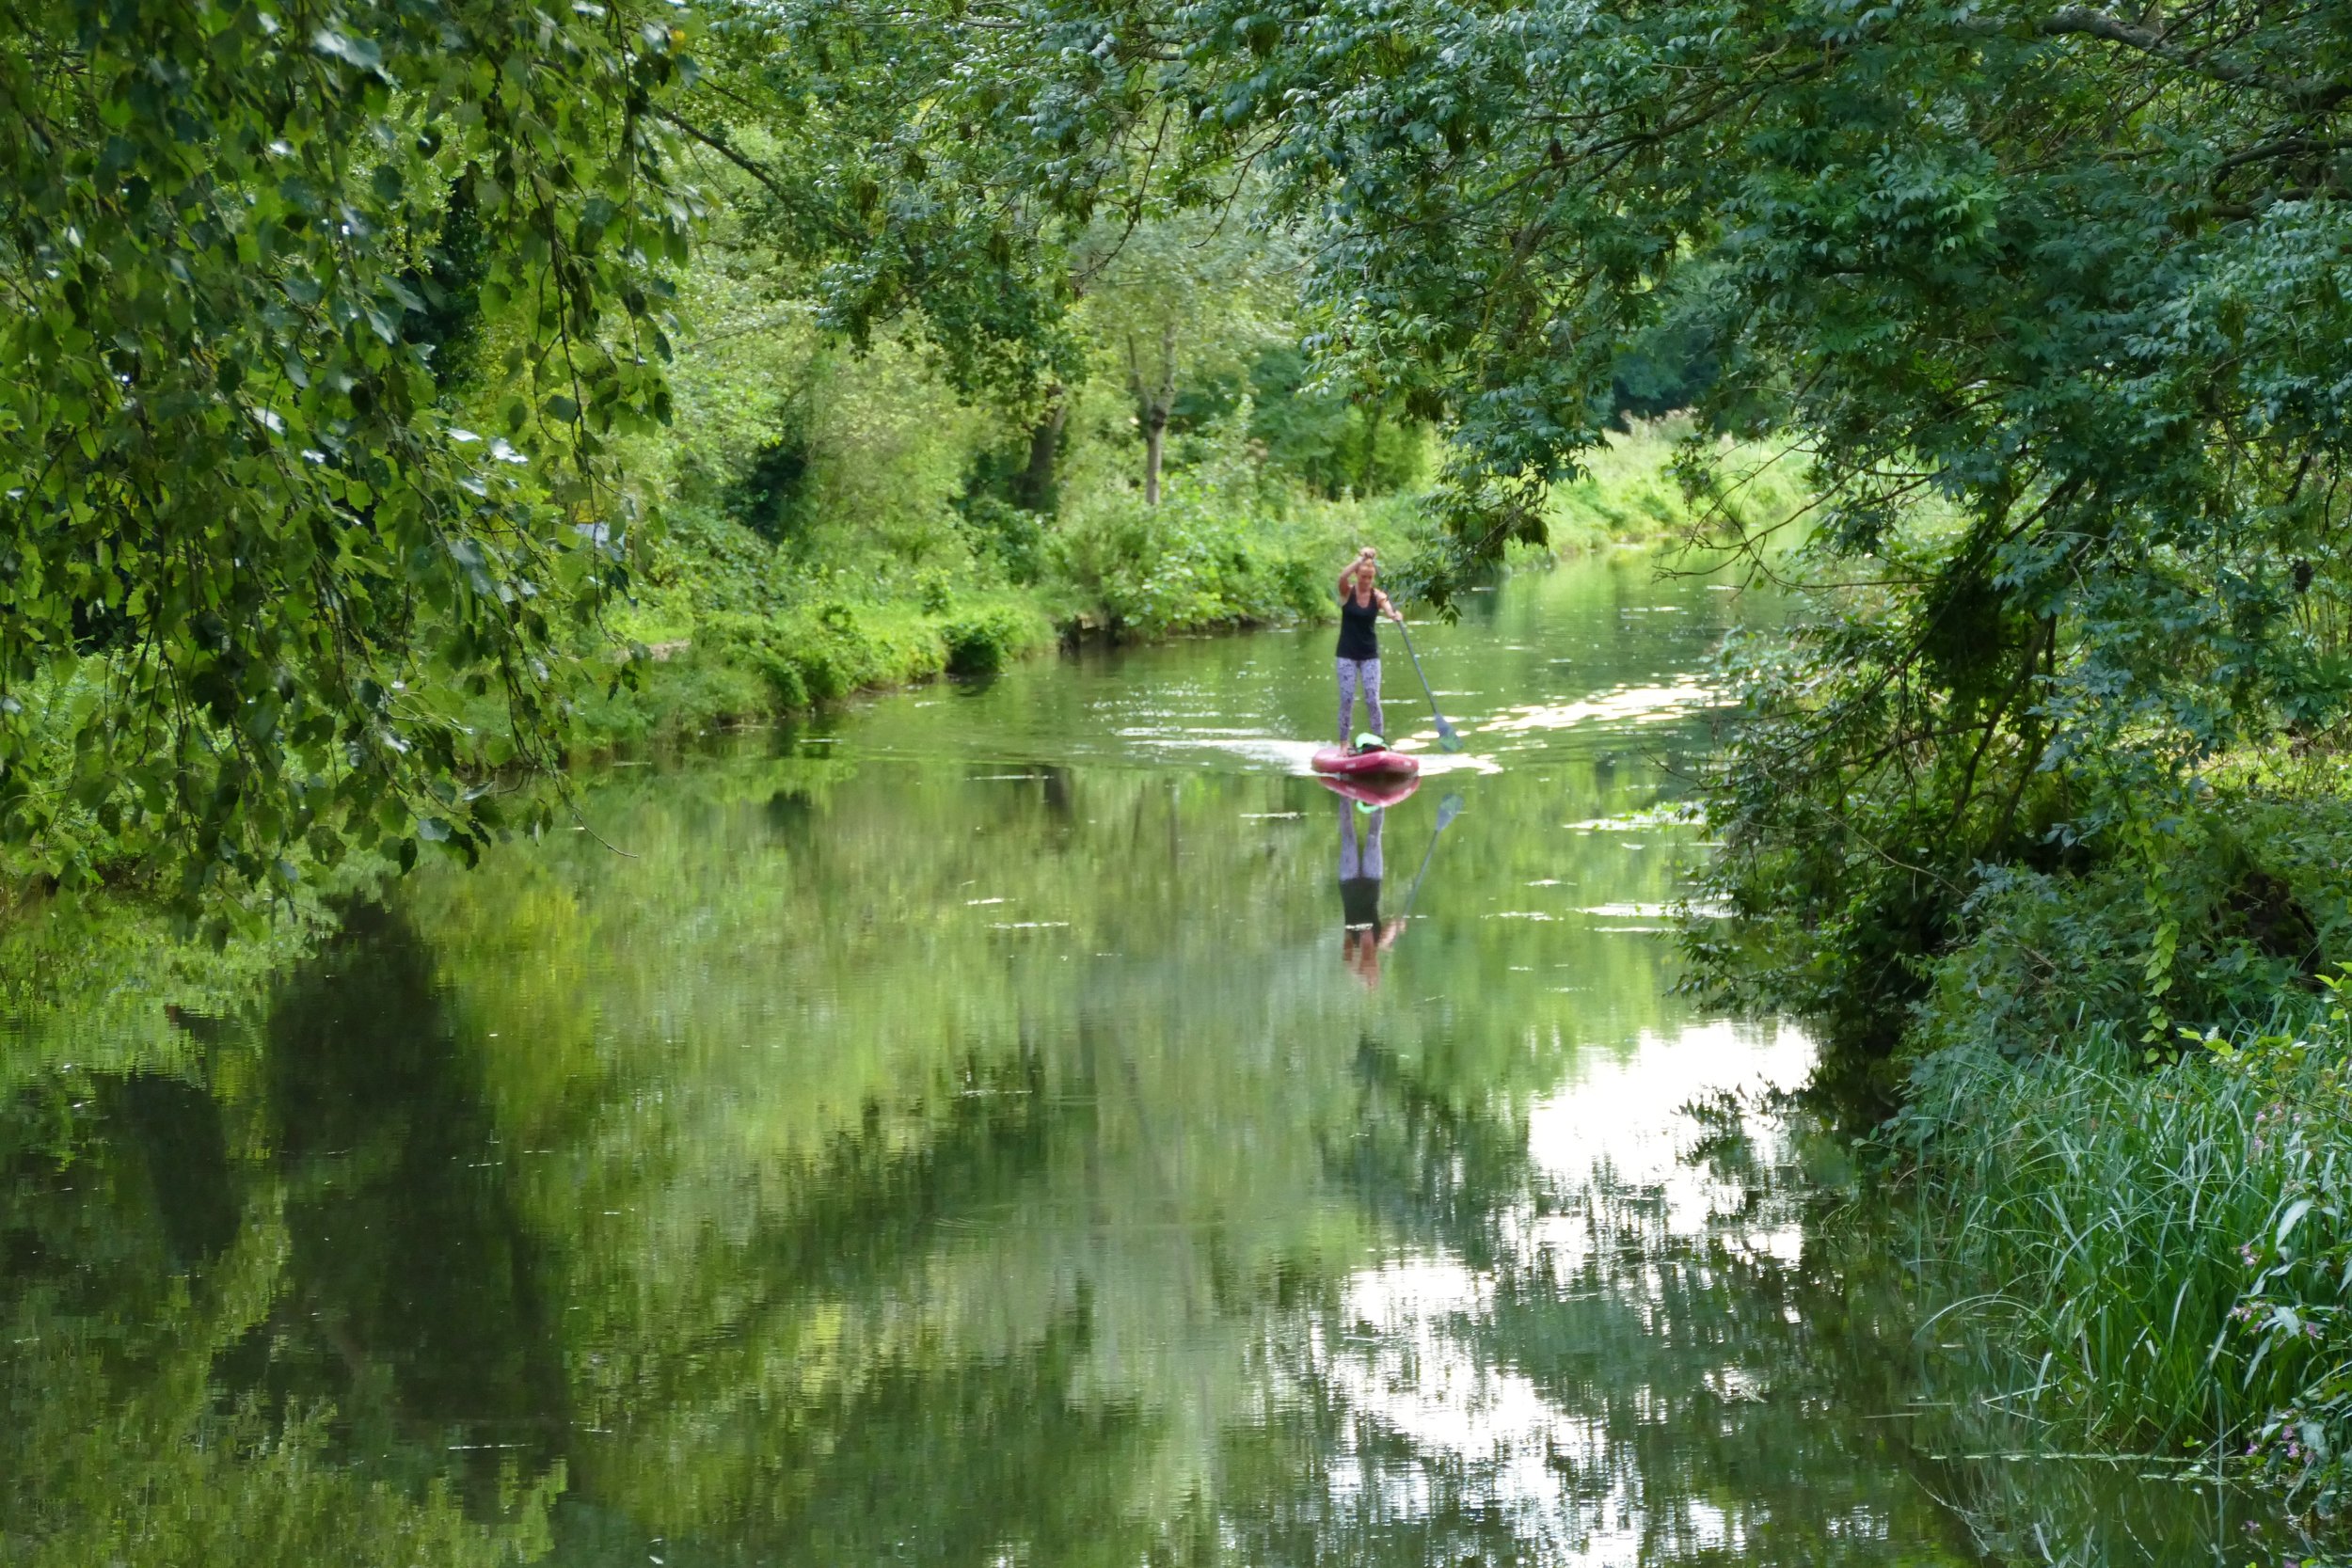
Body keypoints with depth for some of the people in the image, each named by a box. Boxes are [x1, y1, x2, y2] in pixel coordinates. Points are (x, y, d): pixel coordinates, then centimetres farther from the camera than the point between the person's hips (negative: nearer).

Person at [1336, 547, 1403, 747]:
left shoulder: (1377, 596, -4)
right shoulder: (1347, 592, -6)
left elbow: (1389, 609, -24)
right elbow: (1342, 577, -28)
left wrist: (1395, 615, -47)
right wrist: (1361, 559, -39)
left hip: (1370, 655, 1)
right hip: (1347, 654, -1)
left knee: (1372, 700, -4)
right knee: (1346, 700, -2)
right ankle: (1344, 744, 6)